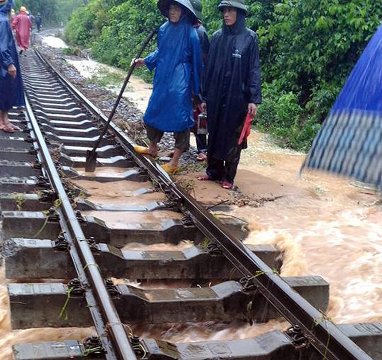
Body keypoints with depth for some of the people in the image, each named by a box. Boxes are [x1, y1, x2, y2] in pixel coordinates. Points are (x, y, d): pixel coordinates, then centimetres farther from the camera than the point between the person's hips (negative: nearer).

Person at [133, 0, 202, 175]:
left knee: (179, 118, -2)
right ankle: (153, 148, 37)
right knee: (153, 113, 15)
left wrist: (195, 88, -4)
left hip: (179, 83, -6)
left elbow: (196, 61, -5)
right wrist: (144, 61, 10)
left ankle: (174, 161, 8)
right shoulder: (164, 29, 5)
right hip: (162, 80, 6)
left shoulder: (190, 33, -10)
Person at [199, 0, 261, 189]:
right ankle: (213, 171, 23)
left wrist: (254, 99, -12)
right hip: (216, 96, 4)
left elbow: (254, 69, -5)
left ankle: (228, 177, 13)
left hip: (237, 96, -4)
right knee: (214, 134, 10)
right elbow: (209, 68, 9)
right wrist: (205, 96, 9)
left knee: (232, 137, 3)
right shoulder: (217, 37, 7)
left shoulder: (249, 37, -3)